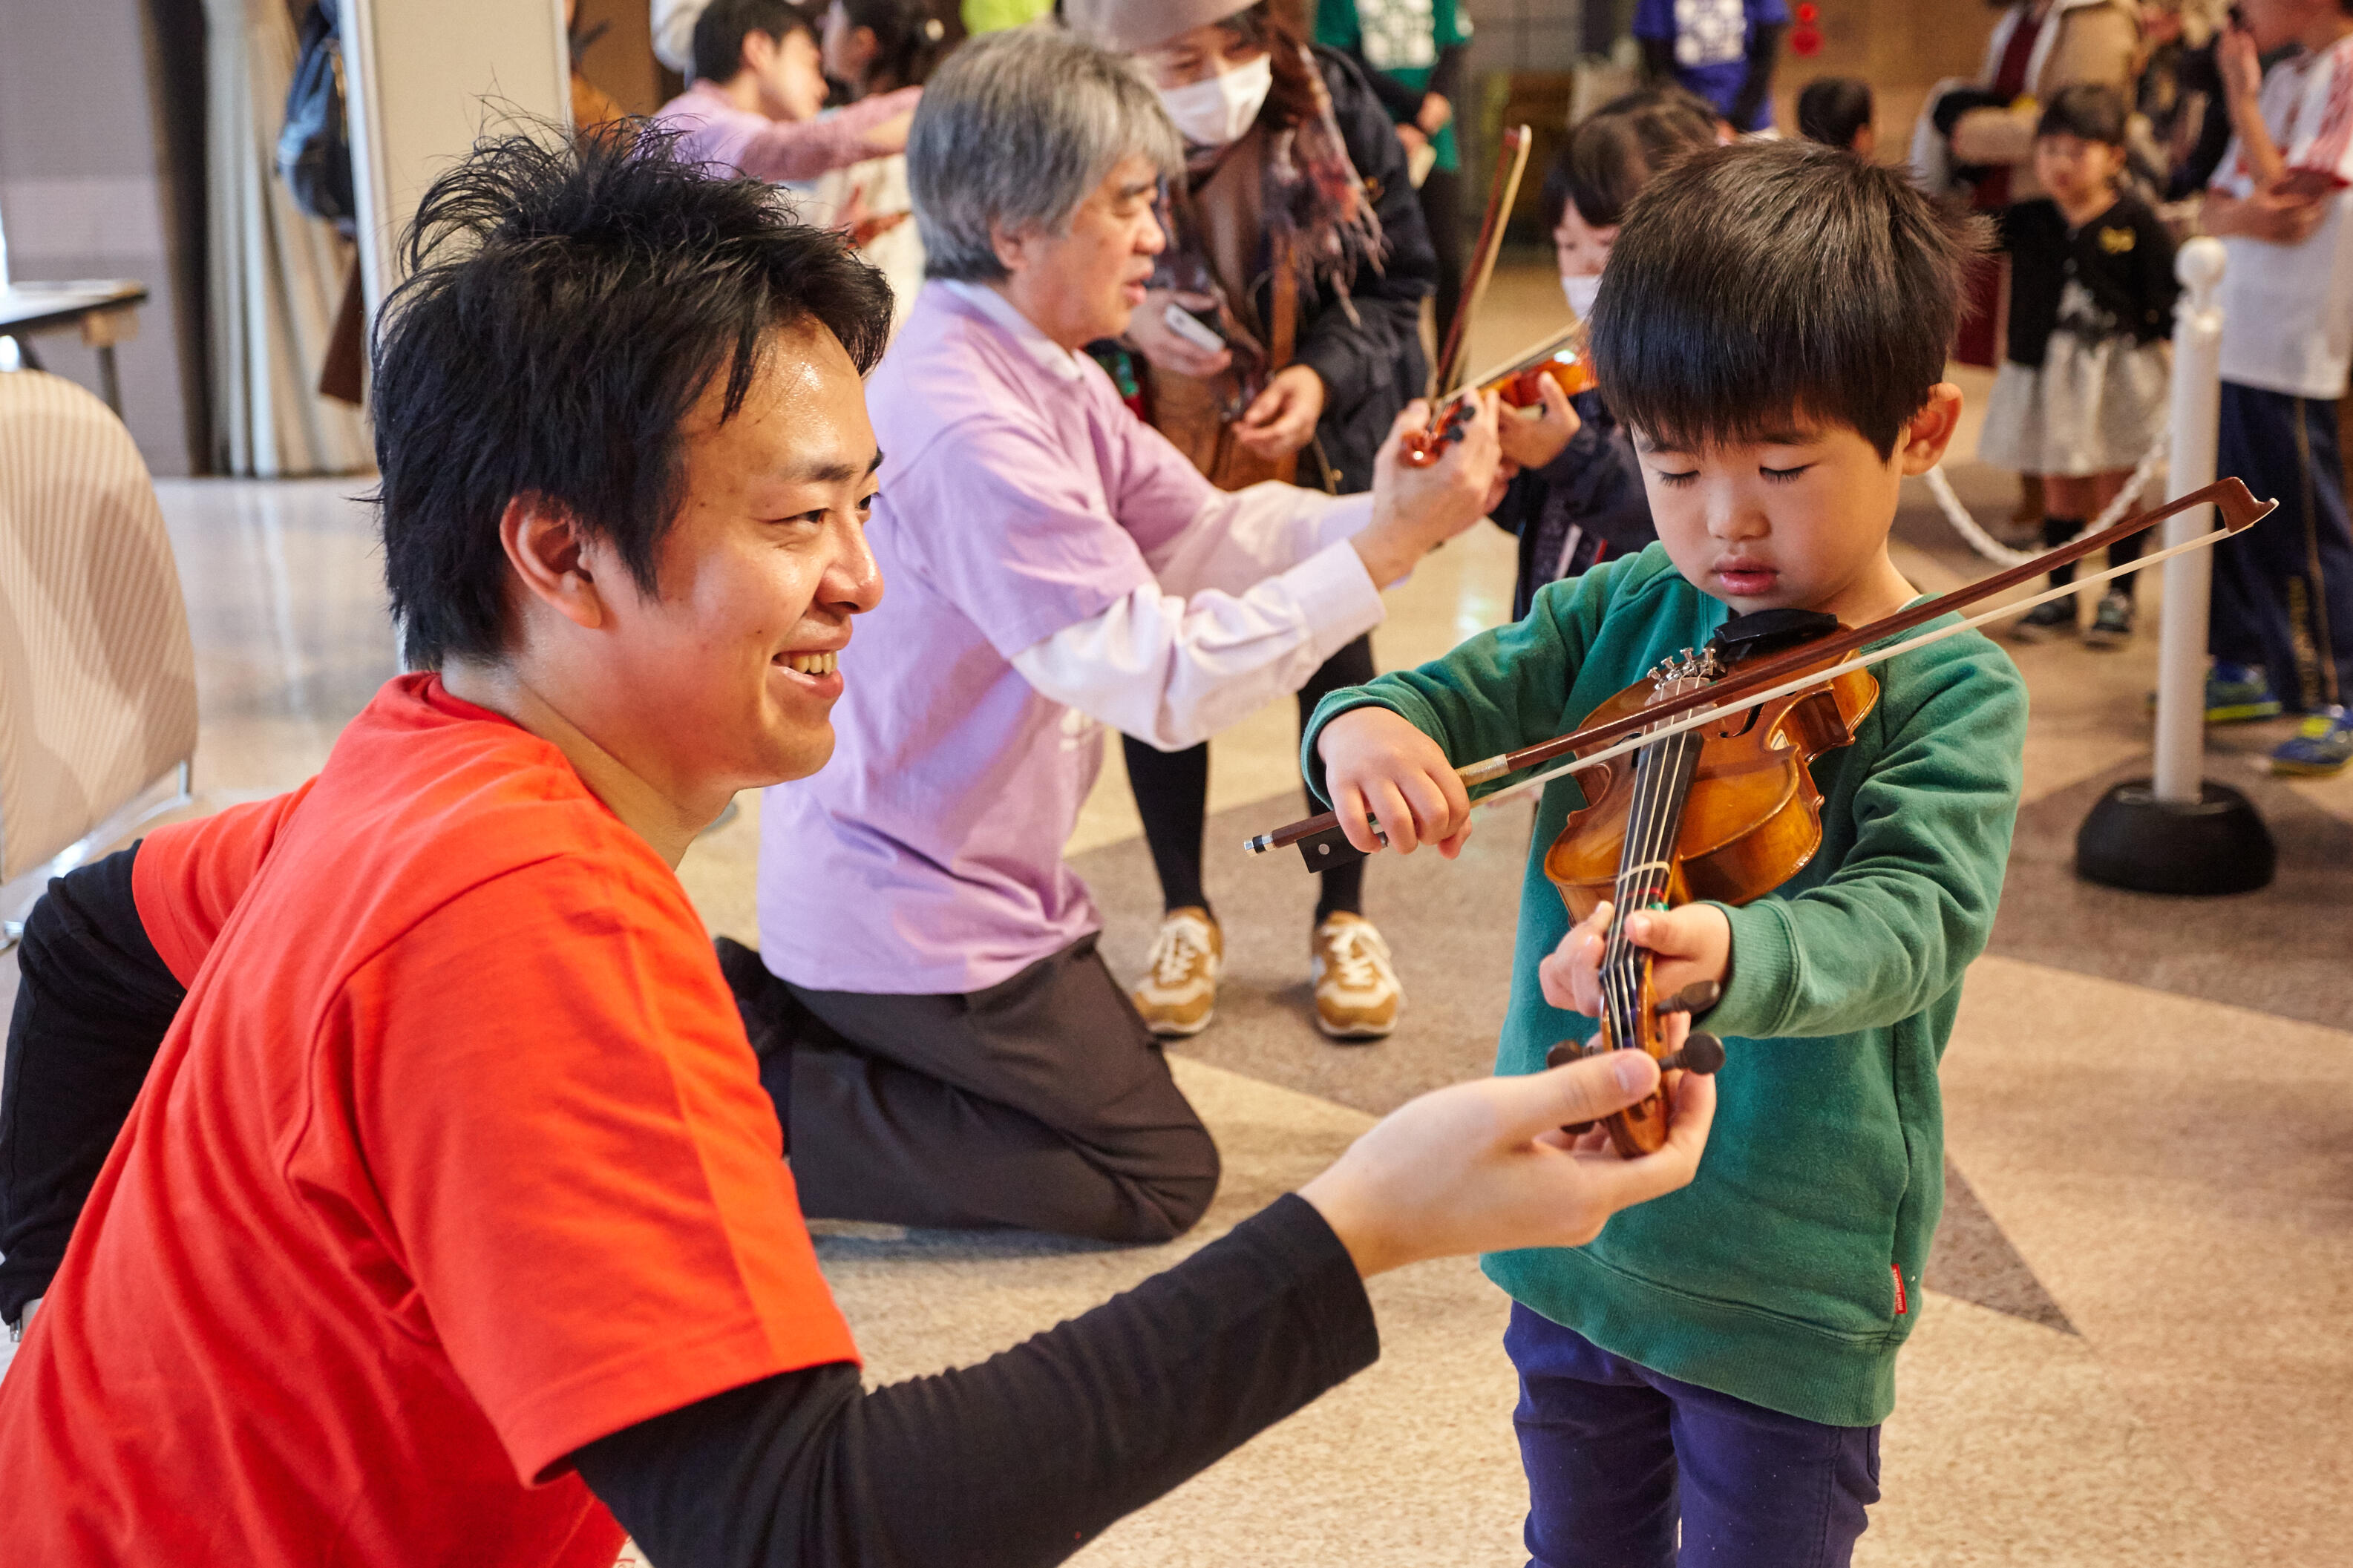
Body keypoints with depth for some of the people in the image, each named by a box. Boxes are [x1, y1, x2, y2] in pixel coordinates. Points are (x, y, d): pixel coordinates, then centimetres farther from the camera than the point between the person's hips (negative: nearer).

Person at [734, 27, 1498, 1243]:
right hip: (905, 906, -9)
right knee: (1158, 1175, 2)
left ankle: (766, 1013, 19)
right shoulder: (960, 425, -29)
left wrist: (1375, 513, -17)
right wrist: (1389, 548, -29)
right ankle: (758, 1100, -1)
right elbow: (1159, 676, -30)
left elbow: (1198, 533, -1)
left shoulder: (1046, 374, 2)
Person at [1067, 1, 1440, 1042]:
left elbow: (1398, 282, -8)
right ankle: (1186, 917, 28)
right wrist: (1122, 322, -29)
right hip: (1160, 449, -1)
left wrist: (1325, 374, -25)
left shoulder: (1334, 113, -20)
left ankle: (1344, 919, 27)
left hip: (1323, 441, 1)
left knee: (1336, 663, 9)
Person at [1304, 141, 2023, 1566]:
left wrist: (1730, 955, -51)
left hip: (1789, 1279, -5)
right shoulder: (1620, 616, 0)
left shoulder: (1953, 690, -15)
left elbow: (1909, 918, -29)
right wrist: (1368, 724, -30)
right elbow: (1462, 695, -4)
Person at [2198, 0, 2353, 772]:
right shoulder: (2282, 78, 14)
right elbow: (2216, 205, 11)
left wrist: (2242, 98, -10)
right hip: (2232, 333, 8)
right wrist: (2237, 215, -13)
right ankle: (2244, 671, 27)